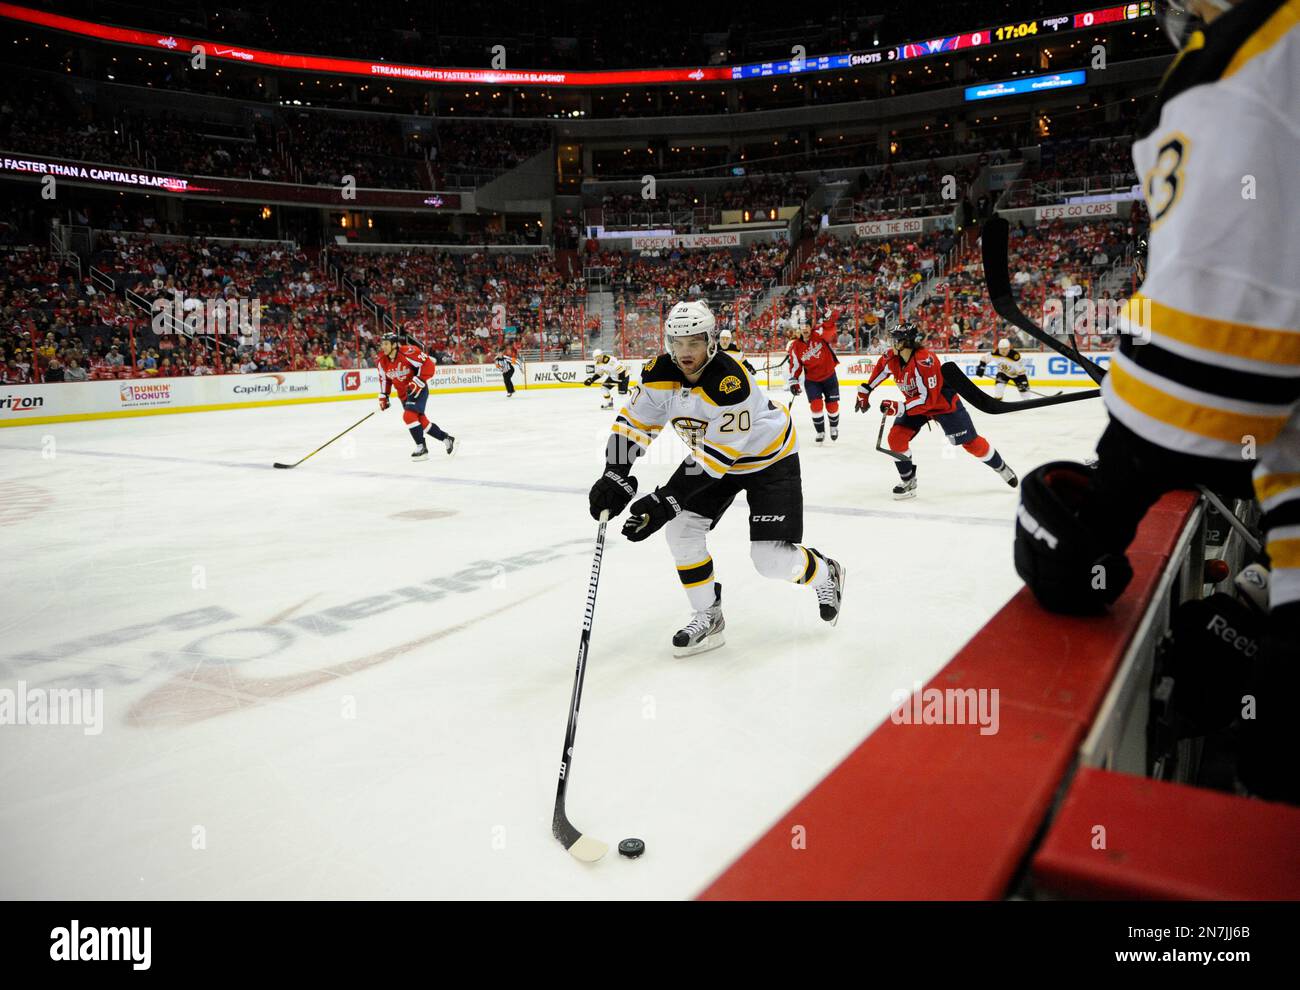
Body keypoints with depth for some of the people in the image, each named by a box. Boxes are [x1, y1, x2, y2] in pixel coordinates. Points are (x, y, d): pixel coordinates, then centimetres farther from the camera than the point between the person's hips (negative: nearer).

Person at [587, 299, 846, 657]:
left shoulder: (731, 384, -36)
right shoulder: (659, 374, -15)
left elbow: (714, 457, -35)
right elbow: (633, 424, -10)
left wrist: (664, 502, -37)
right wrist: (614, 478, -25)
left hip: (769, 457, -6)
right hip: (714, 455, 7)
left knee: (770, 559, -11)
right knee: (681, 528, -7)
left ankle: (825, 573, 23)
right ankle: (707, 618, 10)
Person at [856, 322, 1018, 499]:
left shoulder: (925, 361, -36)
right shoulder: (891, 357, -16)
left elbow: (927, 399, -36)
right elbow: (879, 369, 8)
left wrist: (899, 408, -39)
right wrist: (864, 390, 8)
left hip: (944, 403, -6)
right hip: (915, 404, 6)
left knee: (970, 442, 4)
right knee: (896, 437, -11)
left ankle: (1001, 467, 28)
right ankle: (908, 481, 5)